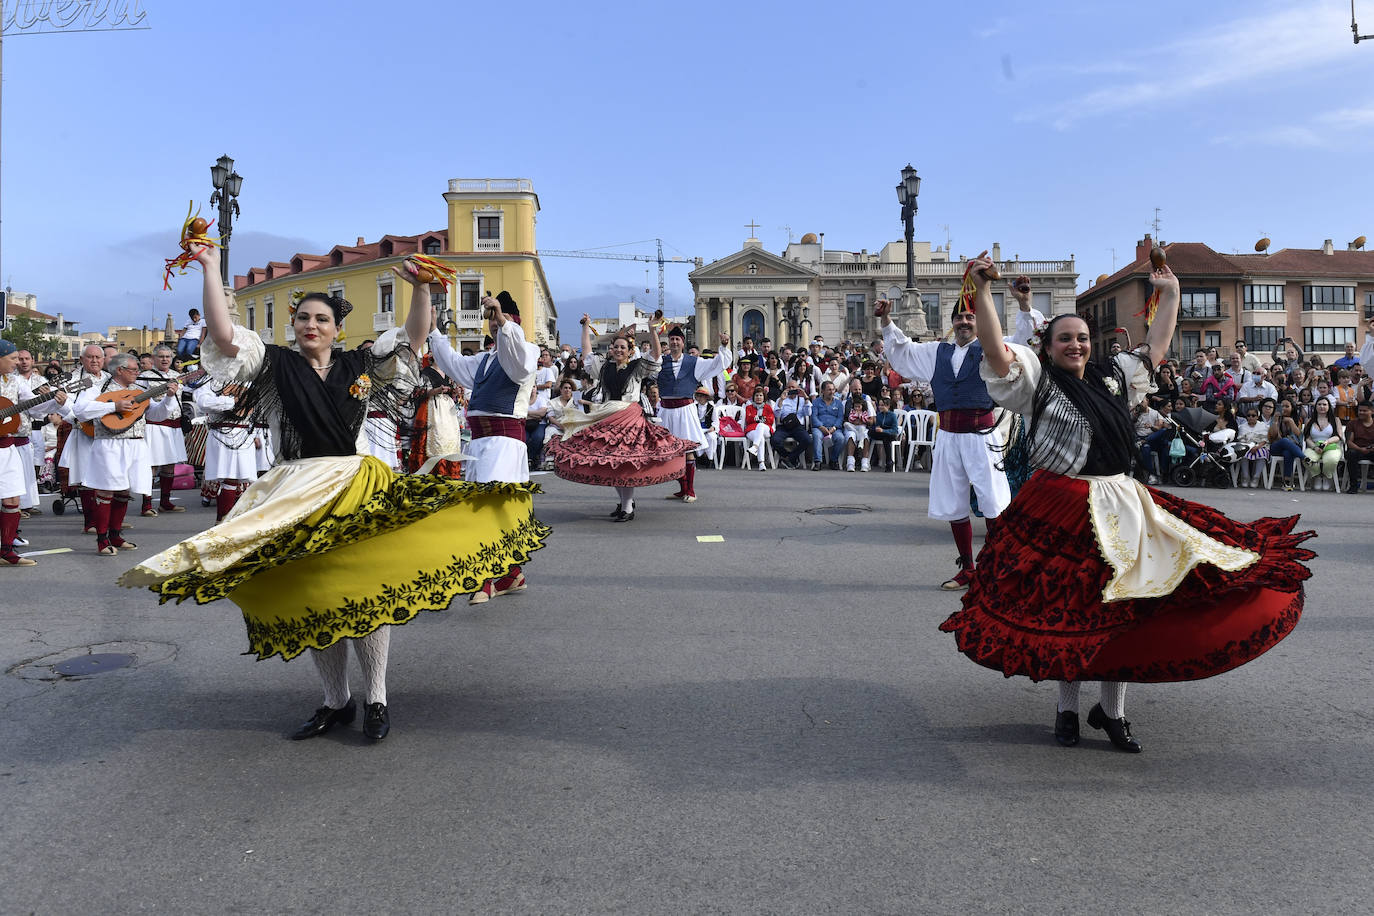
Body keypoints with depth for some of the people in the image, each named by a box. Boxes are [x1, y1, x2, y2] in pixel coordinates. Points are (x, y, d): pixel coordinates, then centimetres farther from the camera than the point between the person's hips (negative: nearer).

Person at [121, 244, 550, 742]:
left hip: (359, 492, 0)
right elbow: (222, 335, -6)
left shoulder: (359, 365, 8)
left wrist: (421, 286, -11)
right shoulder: (275, 365, 6)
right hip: (298, 495, 0)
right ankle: (336, 702, 19)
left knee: (368, 594, -1)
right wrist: (210, 267, -7)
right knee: (313, 602, 6)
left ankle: (376, 700, 11)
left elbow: (416, 331, 4)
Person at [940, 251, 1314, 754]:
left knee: (1122, 606, 5)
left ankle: (1112, 710, 19)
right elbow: (997, 351, -18)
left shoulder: (1112, 377, 15)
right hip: (1063, 509, -6)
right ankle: (1067, 709, 19)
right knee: (1068, 608, 2)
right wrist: (982, 290, -26)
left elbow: (1154, 348, 27)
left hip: (1122, 505, 6)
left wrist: (1170, 295, 27)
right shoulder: (1039, 382, -3)